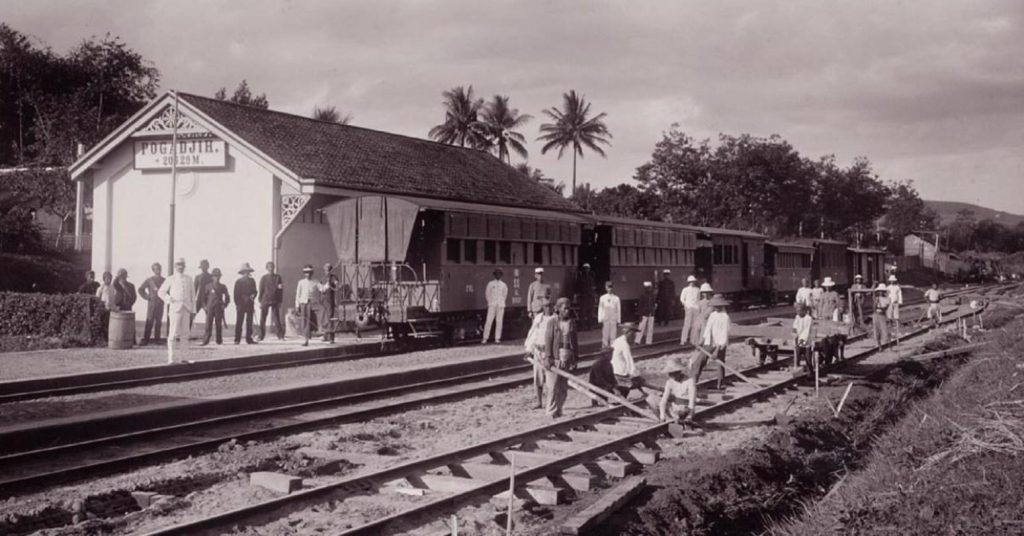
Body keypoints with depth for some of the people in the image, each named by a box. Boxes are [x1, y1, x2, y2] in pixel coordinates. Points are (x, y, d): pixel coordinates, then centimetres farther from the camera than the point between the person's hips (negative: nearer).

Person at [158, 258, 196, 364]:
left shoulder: (188, 279, 13)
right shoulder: (170, 279, 4)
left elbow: (192, 294, 14)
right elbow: (161, 292, 9)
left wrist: (193, 309, 8)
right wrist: (169, 299, -7)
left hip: (186, 309, 3)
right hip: (175, 308, -3)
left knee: (185, 334, 6)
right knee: (173, 334, -7)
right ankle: (170, 359, -5)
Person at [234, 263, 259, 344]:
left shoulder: (252, 281, 11)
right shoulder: (238, 281, 1)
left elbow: (255, 291, 16)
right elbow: (235, 294, -1)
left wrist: (253, 295, -7)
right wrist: (237, 304, -8)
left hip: (250, 305, 3)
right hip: (241, 304, -3)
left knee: (249, 322, 3)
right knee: (239, 322, -3)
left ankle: (249, 339, 6)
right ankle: (237, 340, -1)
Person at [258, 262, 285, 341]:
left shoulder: (278, 277, 4)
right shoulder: (264, 278, 2)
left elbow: (281, 290, 6)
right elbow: (261, 290, 4)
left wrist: (280, 301, 2)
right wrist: (260, 301, -1)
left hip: (275, 301, 0)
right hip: (265, 301, 0)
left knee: (277, 319, 0)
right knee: (262, 319, 3)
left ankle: (280, 336, 2)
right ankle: (261, 336, 11)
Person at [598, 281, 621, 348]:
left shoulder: (616, 298, 0)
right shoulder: (603, 298, 1)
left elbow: (618, 310, 5)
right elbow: (600, 309, 6)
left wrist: (618, 320, 4)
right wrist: (600, 320, 2)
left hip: (613, 319, 0)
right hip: (605, 319, 0)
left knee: (613, 334, 2)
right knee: (605, 334, 2)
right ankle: (604, 346, 9)